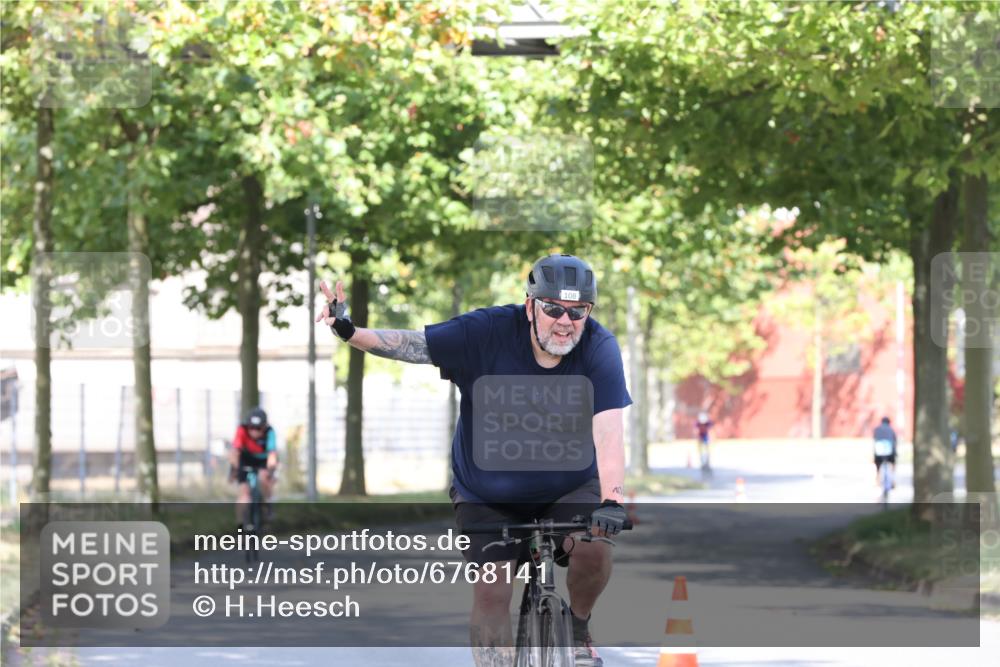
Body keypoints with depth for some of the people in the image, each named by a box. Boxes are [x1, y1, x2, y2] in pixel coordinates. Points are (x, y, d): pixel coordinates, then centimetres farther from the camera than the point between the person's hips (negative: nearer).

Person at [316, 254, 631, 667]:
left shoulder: (599, 348, -22)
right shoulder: (489, 332, -22)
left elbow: (607, 428, -31)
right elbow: (411, 345, -25)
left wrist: (611, 501, -44)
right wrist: (350, 332, -41)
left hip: (567, 484, 0)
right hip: (488, 491, 0)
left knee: (595, 549, -25)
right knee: (490, 594, -5)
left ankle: (578, 627, 5)